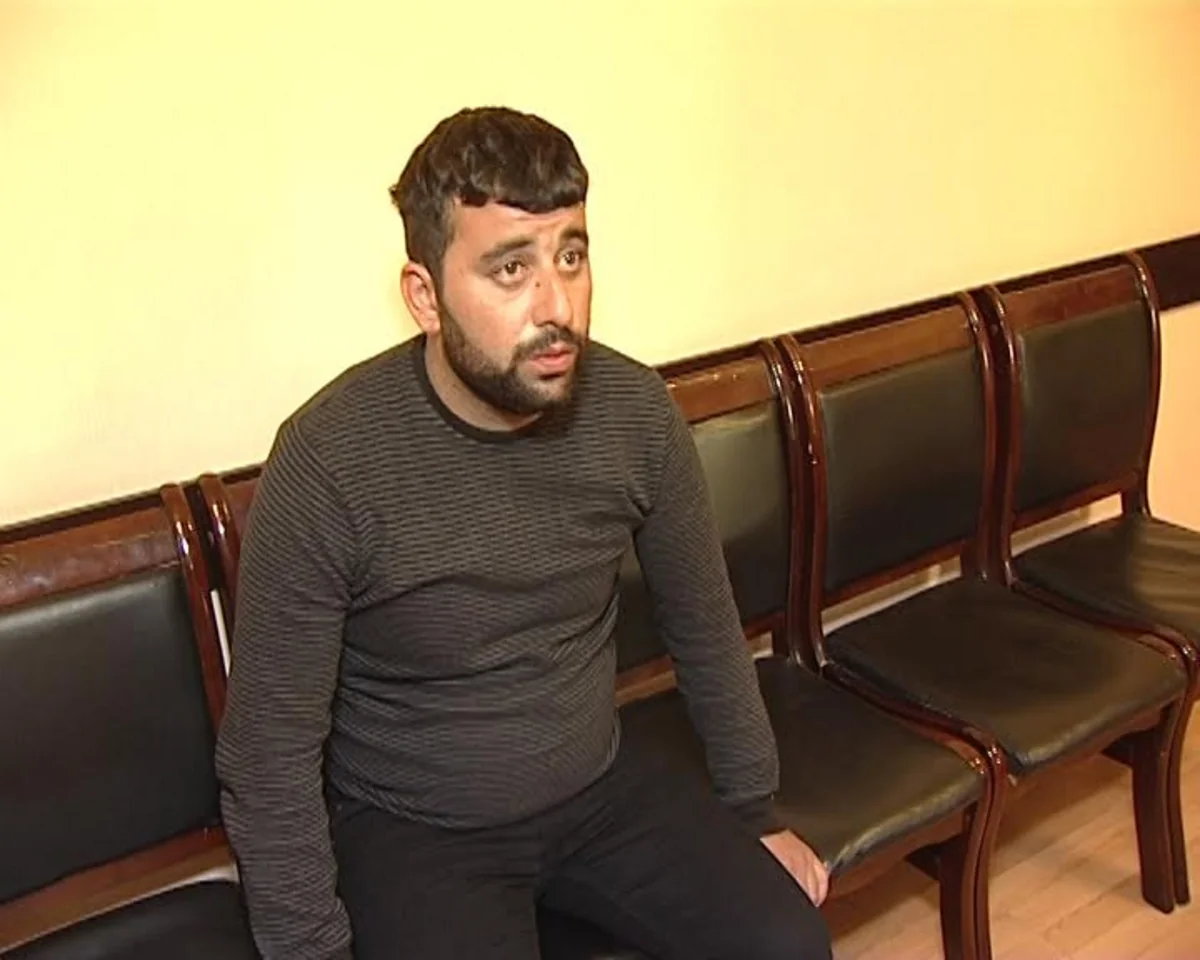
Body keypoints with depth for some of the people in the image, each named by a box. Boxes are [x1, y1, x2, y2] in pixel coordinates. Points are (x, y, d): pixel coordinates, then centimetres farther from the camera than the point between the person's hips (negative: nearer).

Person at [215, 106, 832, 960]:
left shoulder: (635, 410, -12)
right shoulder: (329, 462, -25)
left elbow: (704, 624, 4)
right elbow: (270, 756, -16)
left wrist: (755, 813, 11)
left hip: (598, 787, 4)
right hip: (410, 826, -4)